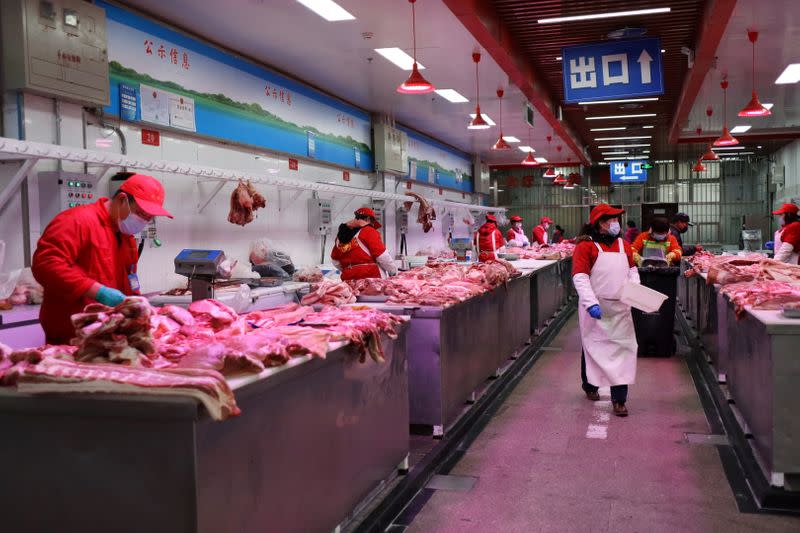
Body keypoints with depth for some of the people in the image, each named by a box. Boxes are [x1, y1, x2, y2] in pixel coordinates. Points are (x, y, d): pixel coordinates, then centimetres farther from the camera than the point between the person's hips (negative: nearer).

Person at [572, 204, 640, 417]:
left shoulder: (624, 245, 12)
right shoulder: (586, 246, -7)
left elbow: (632, 270, 23)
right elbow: (580, 277, -14)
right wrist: (591, 303, -24)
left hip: (620, 308, 4)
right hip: (596, 308, -4)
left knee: (622, 349, -1)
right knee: (593, 347, 12)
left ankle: (619, 399, 3)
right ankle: (590, 386, 35)